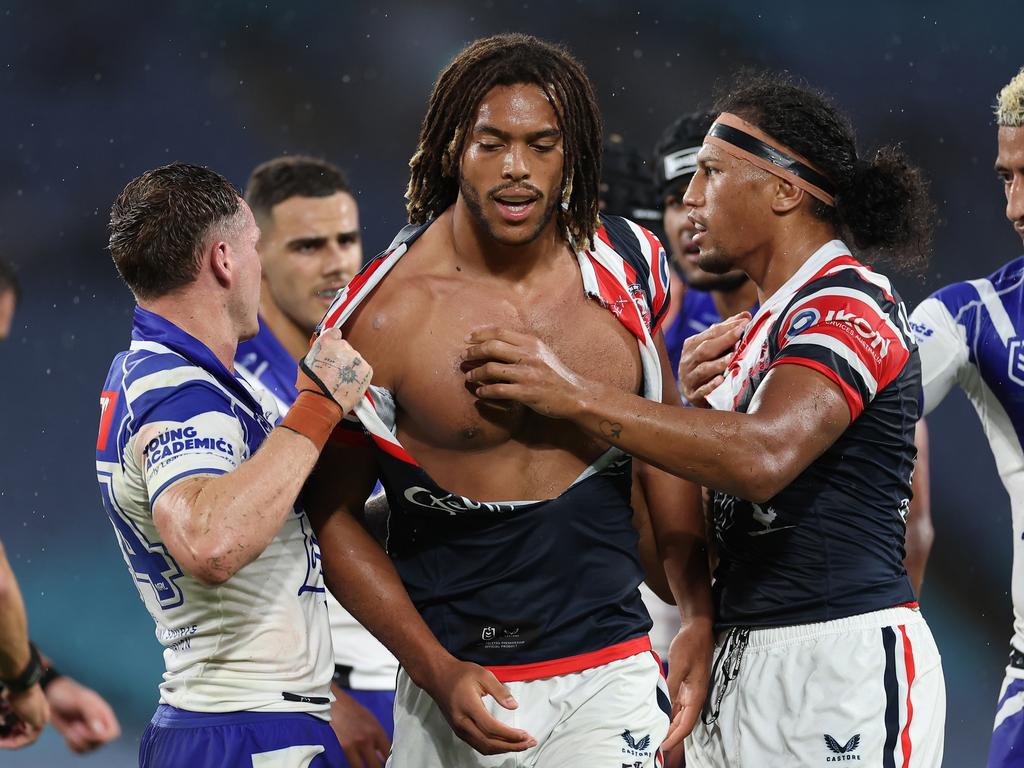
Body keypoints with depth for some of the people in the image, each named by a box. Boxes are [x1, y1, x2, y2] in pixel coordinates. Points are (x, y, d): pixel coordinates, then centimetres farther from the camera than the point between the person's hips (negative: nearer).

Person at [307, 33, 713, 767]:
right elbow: (331, 513, -3)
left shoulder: (626, 271, 0)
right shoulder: (384, 315, -10)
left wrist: (700, 615, 6)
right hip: (457, 684, -2)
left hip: (612, 674, 2)